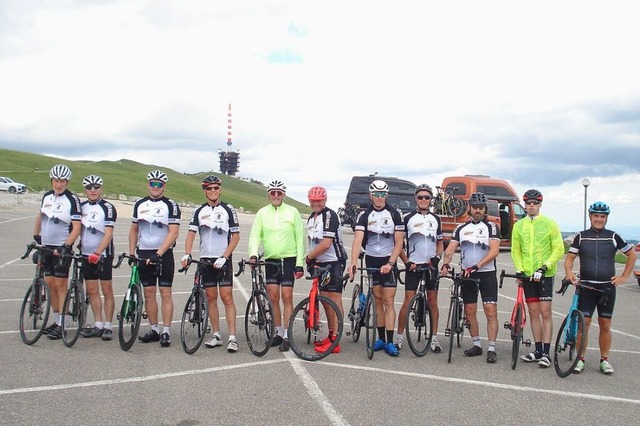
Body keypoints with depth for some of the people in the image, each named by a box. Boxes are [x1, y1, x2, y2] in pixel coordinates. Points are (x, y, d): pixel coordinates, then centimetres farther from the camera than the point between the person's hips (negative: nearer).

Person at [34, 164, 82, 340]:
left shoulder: (72, 199, -11)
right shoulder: (47, 196, 8)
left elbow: (77, 228, -15)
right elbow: (40, 216, 23)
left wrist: (65, 246, -24)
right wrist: (36, 235, 13)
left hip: (62, 249, -6)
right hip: (46, 247, 6)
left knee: (60, 286, -4)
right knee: (50, 284, 8)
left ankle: (61, 325, 0)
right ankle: (56, 320, 18)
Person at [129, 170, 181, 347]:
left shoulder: (171, 205, -4)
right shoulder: (140, 204, 10)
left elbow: (173, 233, -12)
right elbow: (134, 230, 16)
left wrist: (158, 254, -20)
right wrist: (131, 253, 7)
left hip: (163, 255, -4)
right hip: (143, 254, 4)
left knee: (165, 293, -3)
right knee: (149, 293, 7)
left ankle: (166, 332, 0)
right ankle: (154, 329, 15)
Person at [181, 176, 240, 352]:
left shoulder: (228, 210, -1)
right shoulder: (199, 211, 8)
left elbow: (235, 236, -2)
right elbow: (191, 234, 2)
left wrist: (223, 257, -12)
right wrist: (187, 254, -15)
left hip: (223, 260, -3)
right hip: (205, 260, 3)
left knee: (227, 298, -8)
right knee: (211, 298, 7)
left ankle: (232, 338, -8)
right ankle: (216, 336, 14)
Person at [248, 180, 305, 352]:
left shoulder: (292, 212, -2)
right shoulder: (262, 213, 5)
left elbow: (300, 238, -1)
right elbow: (255, 235, 2)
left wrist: (300, 264, -5)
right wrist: (253, 254, -16)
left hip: (289, 259, -3)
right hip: (270, 260, 3)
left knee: (286, 297, -5)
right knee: (273, 297, 4)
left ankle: (287, 336, 1)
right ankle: (279, 333, 18)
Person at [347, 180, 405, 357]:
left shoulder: (395, 214, -5)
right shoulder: (364, 215, -3)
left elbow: (399, 241, -6)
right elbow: (358, 240, -14)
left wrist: (390, 263, -17)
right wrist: (353, 263, -28)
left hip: (388, 261, -1)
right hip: (371, 260, 2)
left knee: (388, 301, -5)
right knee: (378, 300, 7)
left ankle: (390, 342, -4)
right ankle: (381, 339, 16)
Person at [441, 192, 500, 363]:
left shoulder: (491, 227, -1)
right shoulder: (461, 228, 9)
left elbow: (494, 251, -13)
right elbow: (450, 249, 1)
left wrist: (477, 266, -23)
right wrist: (445, 264, -19)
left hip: (487, 274, -3)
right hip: (467, 274, 4)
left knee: (491, 311, -8)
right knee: (470, 311, 7)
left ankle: (491, 349, -5)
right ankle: (477, 345, 19)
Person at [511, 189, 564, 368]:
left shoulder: (550, 223, -3)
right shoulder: (518, 225, 8)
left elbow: (559, 249, -5)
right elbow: (515, 251, 11)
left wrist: (544, 267, -15)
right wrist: (520, 269, -3)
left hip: (545, 274, -4)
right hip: (527, 275, 4)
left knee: (545, 312, -5)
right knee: (533, 312, 8)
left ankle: (546, 353, -1)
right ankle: (538, 351, 16)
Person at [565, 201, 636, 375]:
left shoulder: (613, 237, 4)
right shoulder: (581, 236, 4)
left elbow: (632, 255, 13)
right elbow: (570, 257, 4)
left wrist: (624, 276, 6)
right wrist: (568, 272, -16)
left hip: (607, 287, 1)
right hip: (586, 286, 0)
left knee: (605, 325, 6)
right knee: (583, 323, -4)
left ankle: (604, 360, 17)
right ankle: (580, 359, 6)